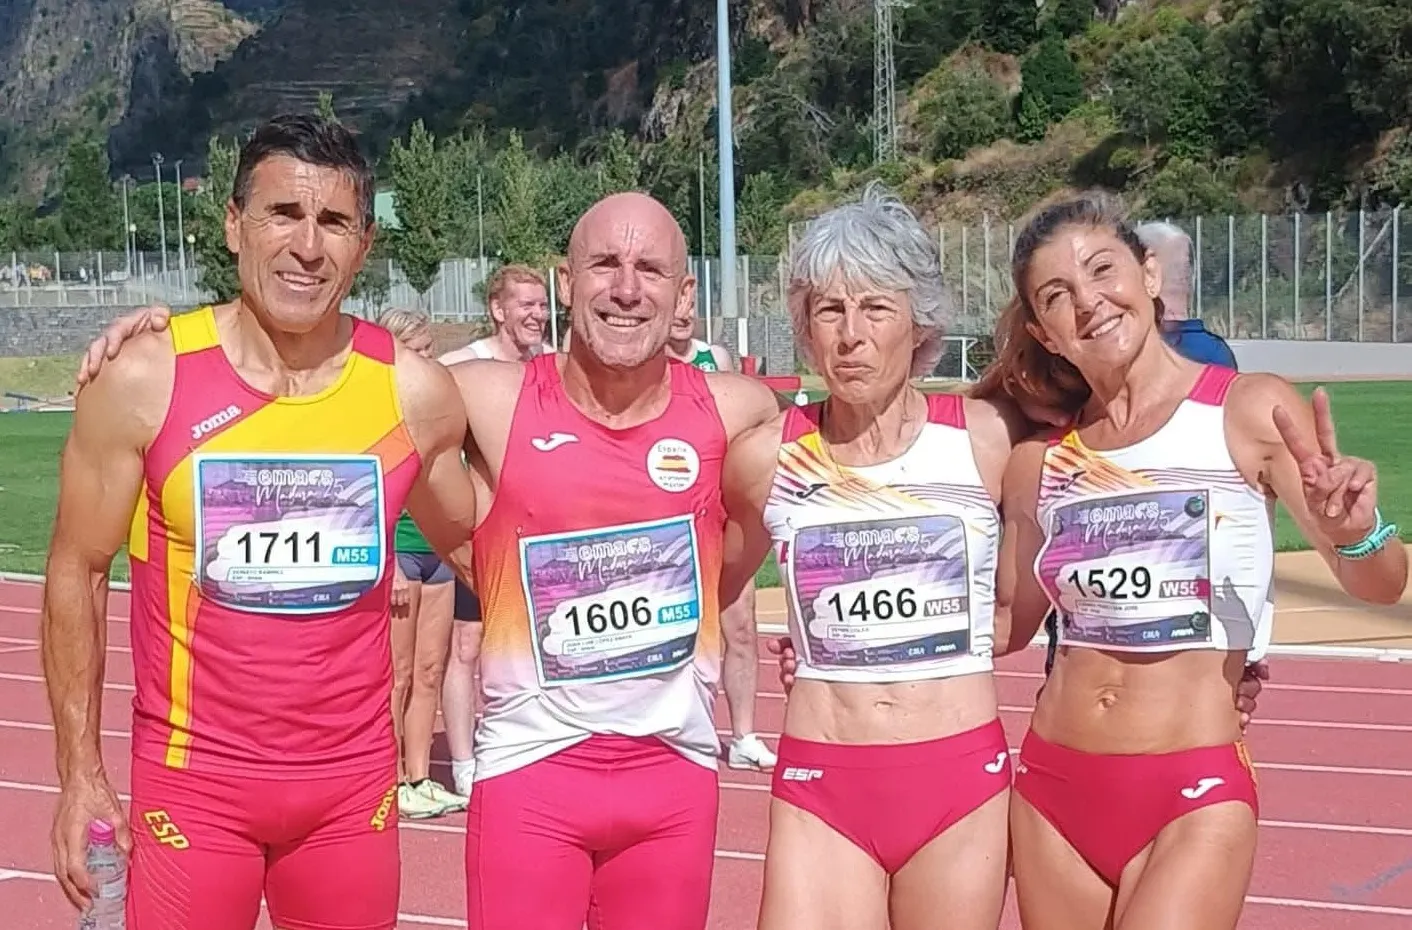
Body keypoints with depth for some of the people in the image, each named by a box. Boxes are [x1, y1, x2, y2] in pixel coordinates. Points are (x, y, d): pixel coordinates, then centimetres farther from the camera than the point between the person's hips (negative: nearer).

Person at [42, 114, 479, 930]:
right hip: (193, 780, -2)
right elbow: (78, 572, -1)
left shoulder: (415, 392, -5)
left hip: (356, 781, 2)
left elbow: (468, 540, 14)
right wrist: (82, 773, -2)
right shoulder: (145, 381, -10)